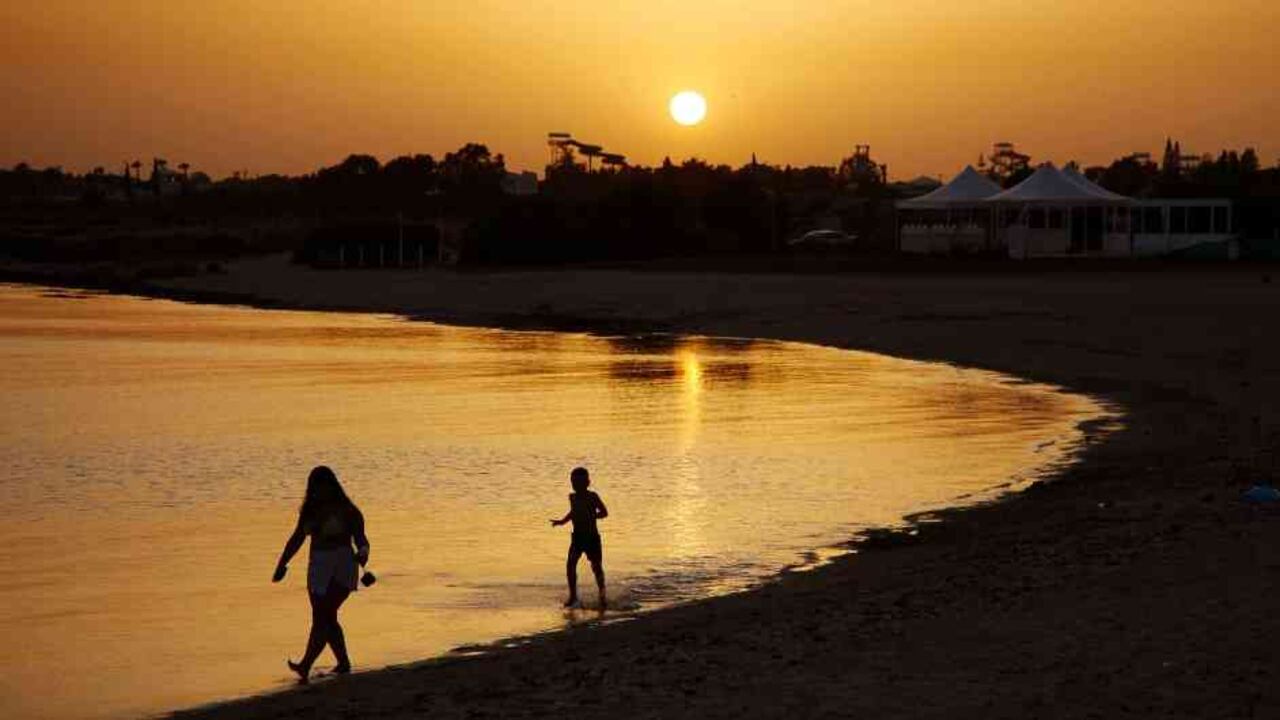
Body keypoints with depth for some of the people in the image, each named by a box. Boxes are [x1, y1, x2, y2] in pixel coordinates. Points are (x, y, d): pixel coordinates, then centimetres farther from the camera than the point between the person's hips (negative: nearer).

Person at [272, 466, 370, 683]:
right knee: (326, 618, 8)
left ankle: (306, 665, -23)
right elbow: (297, 539, 17)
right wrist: (281, 565, 17)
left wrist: (363, 553, -26)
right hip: (318, 567, 6)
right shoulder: (310, 511, 10)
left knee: (323, 616, -15)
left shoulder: (347, 511, -5)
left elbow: (360, 538, -5)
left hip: (341, 569, -6)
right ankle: (343, 663, 22)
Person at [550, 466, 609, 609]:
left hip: (592, 537, -4)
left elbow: (604, 512, -9)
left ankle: (602, 596, 14)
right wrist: (562, 521, 13)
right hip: (577, 537, 4)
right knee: (570, 564, -4)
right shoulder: (572, 497, 5)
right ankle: (573, 596, 7)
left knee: (596, 566, 1)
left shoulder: (592, 497, -11)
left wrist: (591, 516, -20)